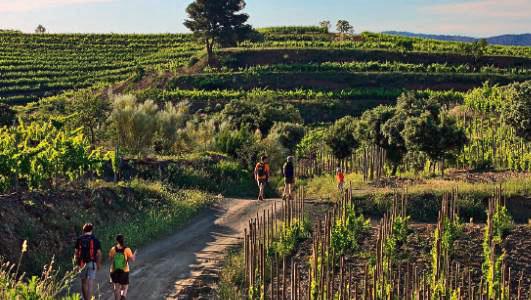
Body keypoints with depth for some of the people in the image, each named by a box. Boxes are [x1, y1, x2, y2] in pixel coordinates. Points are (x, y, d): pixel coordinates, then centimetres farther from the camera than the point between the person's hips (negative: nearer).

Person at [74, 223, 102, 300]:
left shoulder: (79, 239, 3)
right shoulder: (95, 240, -1)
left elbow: (76, 253, 3)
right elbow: (99, 253, -2)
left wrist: (76, 263, 10)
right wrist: (99, 264, 6)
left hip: (82, 263, 2)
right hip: (92, 263, -2)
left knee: (84, 283, 16)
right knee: (90, 283, -5)